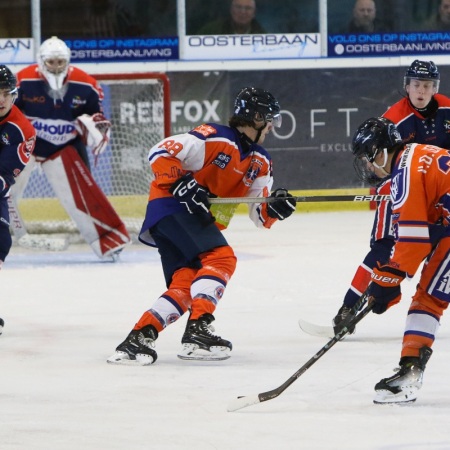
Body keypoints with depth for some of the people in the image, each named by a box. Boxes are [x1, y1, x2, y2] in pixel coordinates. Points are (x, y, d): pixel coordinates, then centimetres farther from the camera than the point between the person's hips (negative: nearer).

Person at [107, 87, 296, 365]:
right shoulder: (215, 138, -14)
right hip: (171, 206, -9)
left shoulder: (260, 162, 12)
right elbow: (161, 154, -19)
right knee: (221, 258, -24)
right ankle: (198, 331, -30)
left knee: (185, 286, -5)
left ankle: (138, 338, -6)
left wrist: (275, 208, -11)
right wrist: (182, 185, -29)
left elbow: (260, 213, 10)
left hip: (201, 220, 9)